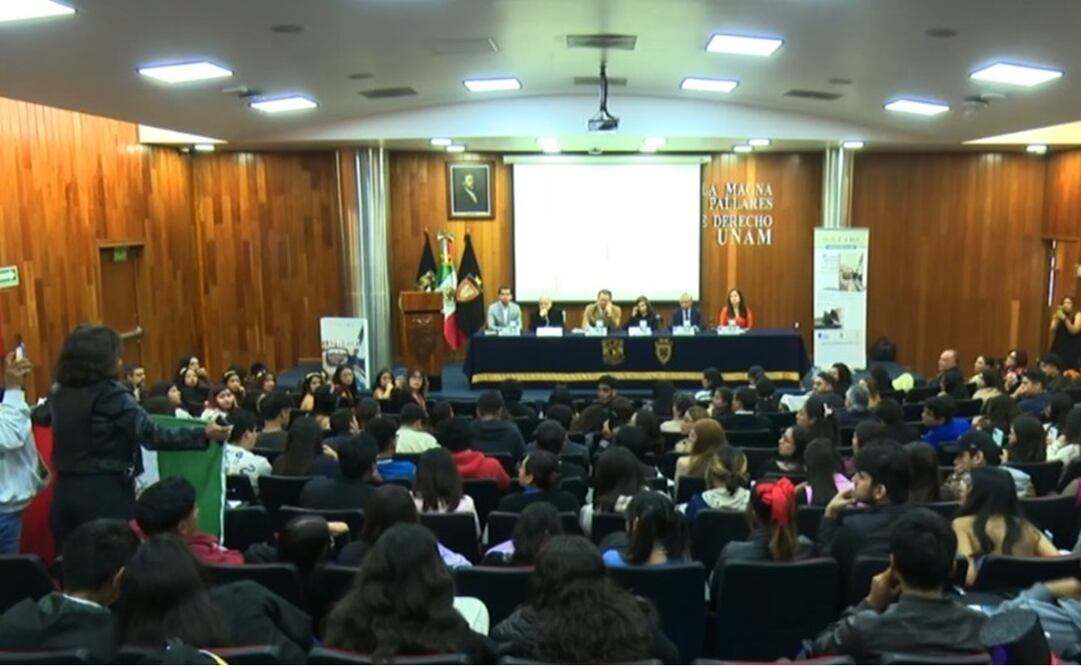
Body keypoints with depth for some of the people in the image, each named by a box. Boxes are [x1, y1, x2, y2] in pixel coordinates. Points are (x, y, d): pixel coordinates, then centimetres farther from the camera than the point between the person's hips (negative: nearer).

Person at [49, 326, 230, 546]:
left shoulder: (59, 394, 6)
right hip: (105, 493, -7)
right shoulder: (111, 395, -16)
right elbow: (151, 436, -22)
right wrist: (203, 434, -22)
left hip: (66, 491, 7)